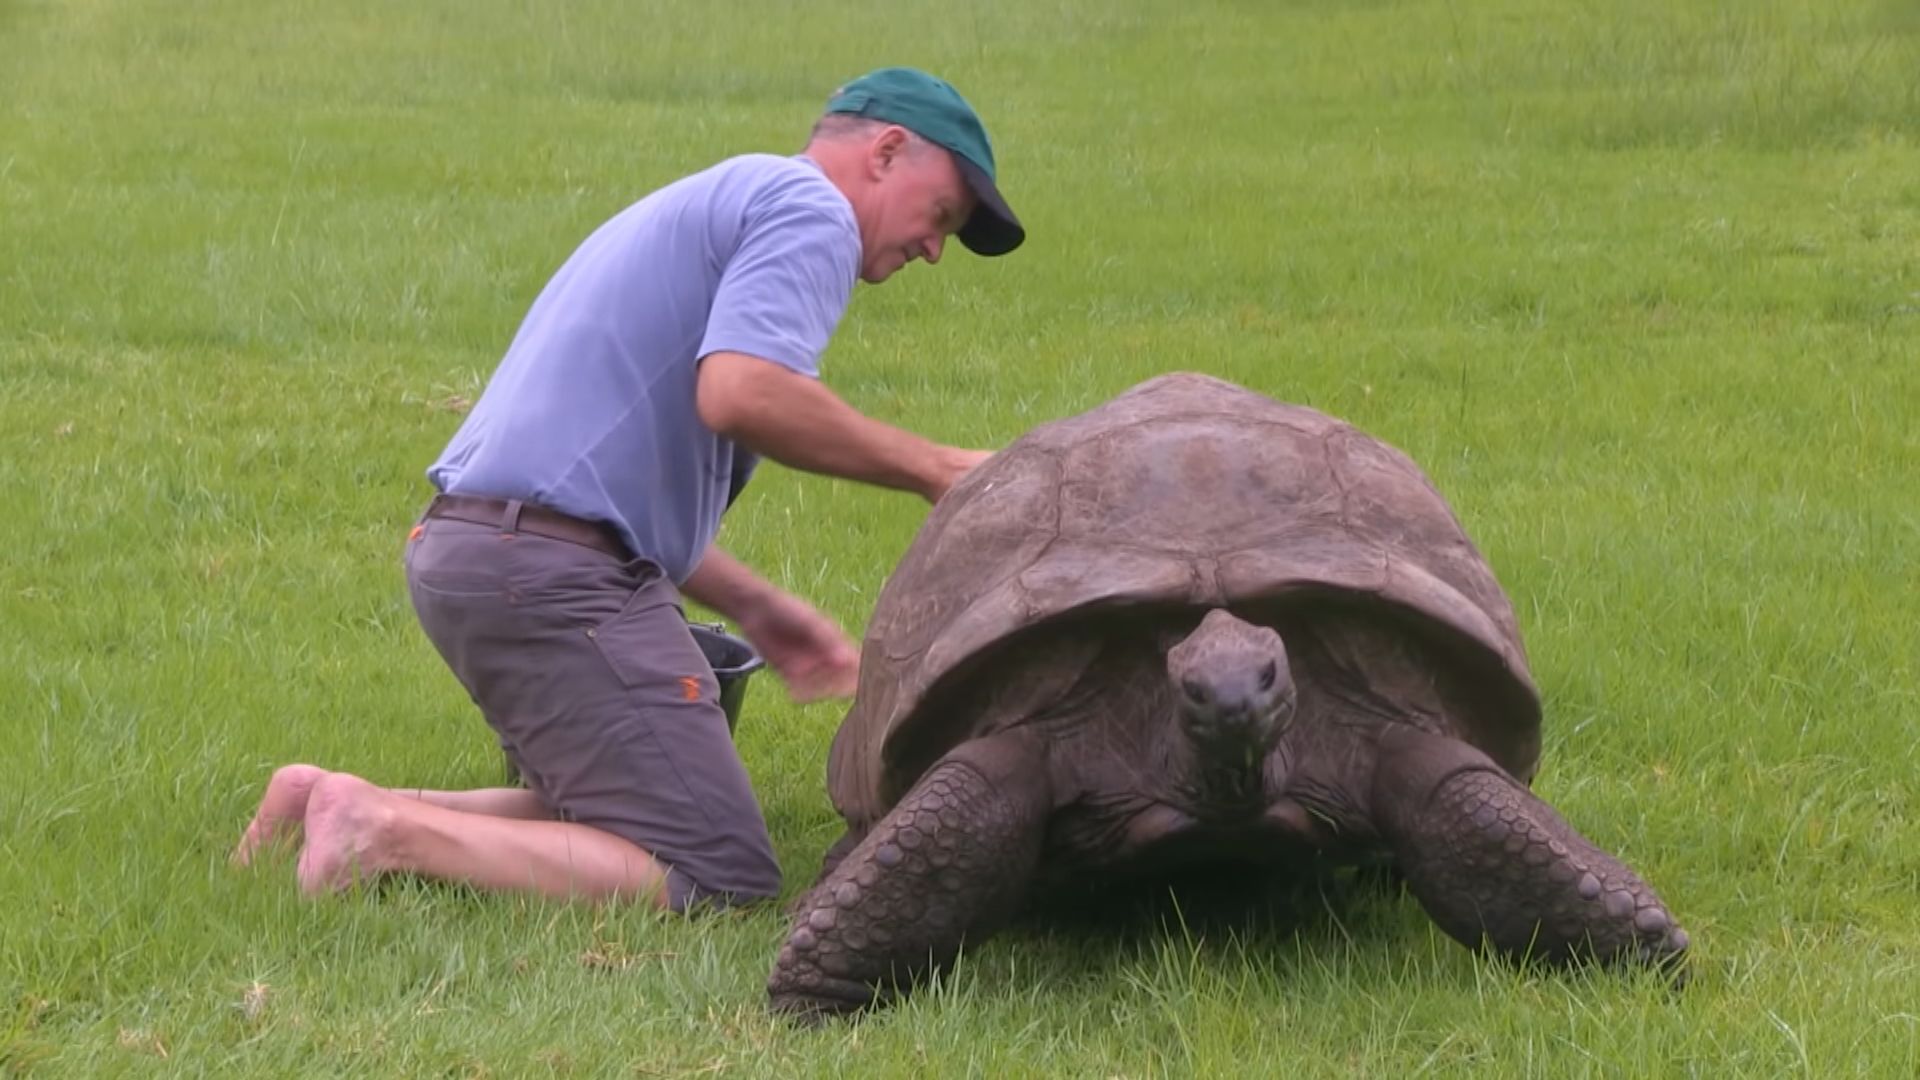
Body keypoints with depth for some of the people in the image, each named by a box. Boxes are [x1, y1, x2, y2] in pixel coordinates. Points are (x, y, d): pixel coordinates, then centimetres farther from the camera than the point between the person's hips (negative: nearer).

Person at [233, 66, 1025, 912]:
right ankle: (391, 833, -15)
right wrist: (931, 470, -12)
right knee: (718, 876, -11)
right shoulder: (809, 211, -4)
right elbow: (740, 392, -23)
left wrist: (754, 606, 26)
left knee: (613, 814, 22)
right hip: (550, 576, -10)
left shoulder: (718, 199, 27)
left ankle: (344, 804, 11)